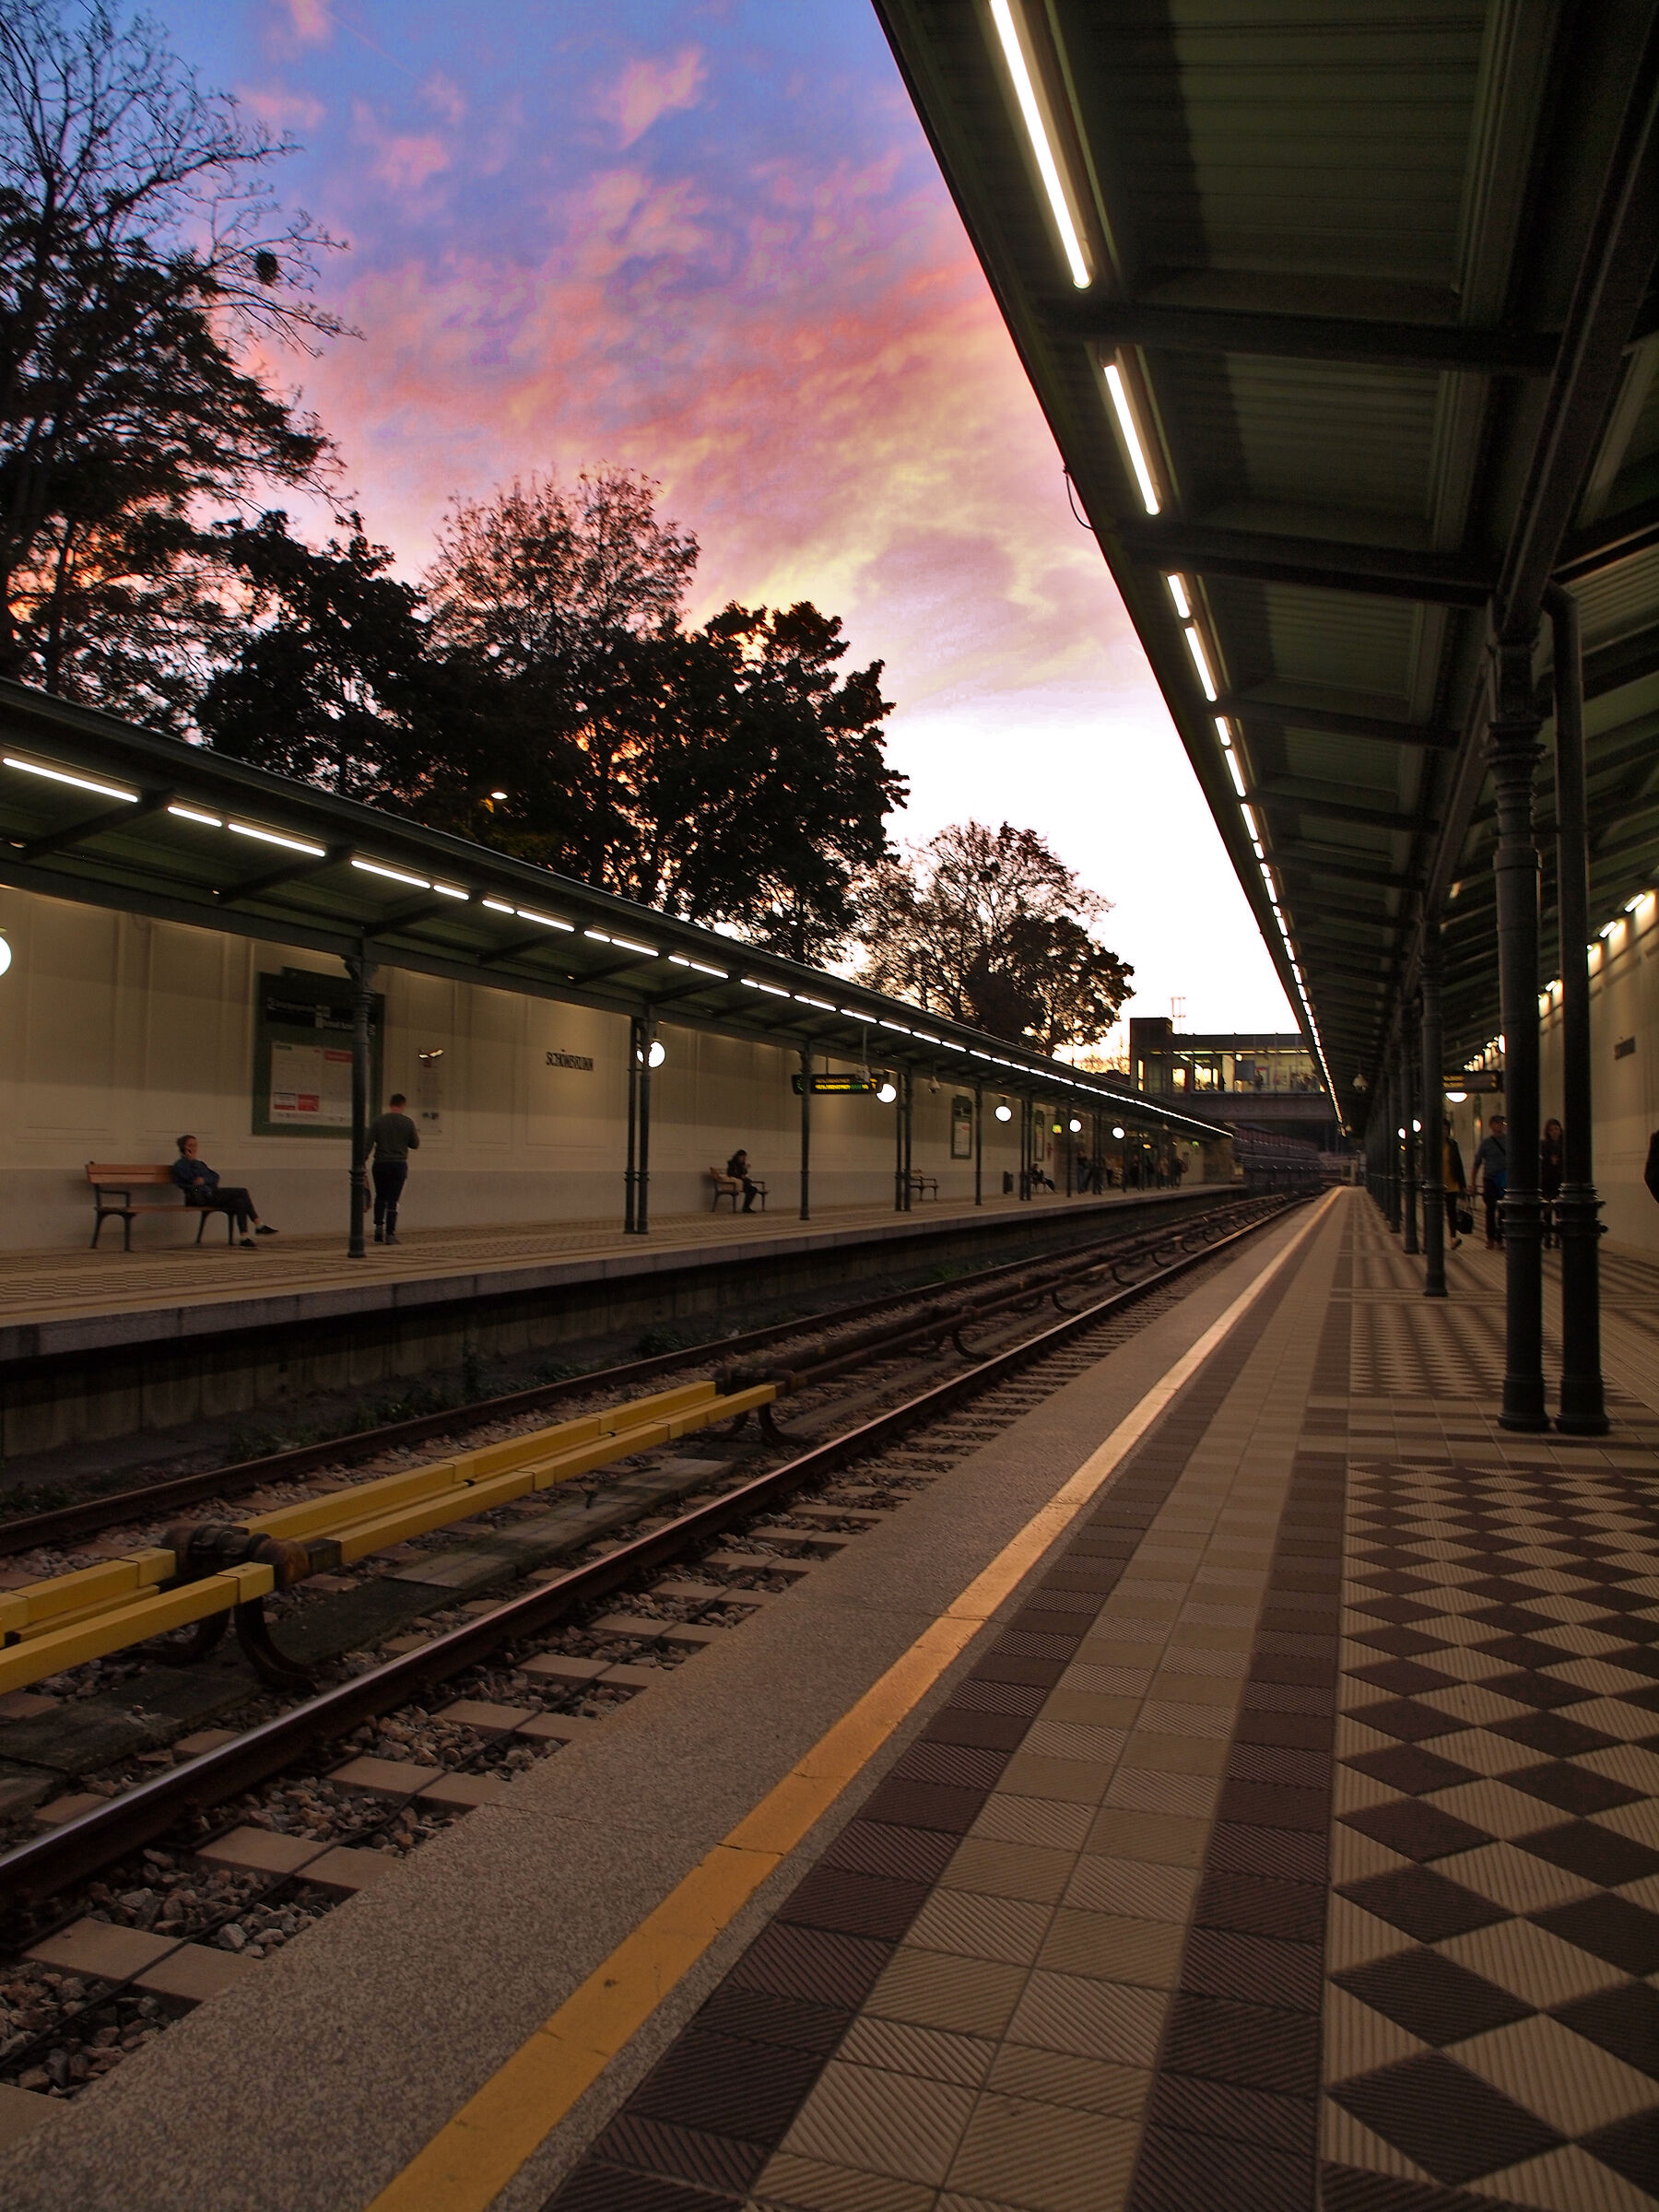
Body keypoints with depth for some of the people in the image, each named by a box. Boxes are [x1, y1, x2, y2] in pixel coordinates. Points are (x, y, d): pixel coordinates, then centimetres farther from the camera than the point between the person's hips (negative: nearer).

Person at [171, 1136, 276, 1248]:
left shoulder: (199, 1162, 28)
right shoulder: (180, 1165, 5)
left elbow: (215, 1177, 13)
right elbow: (194, 1178, -13)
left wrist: (205, 1180, -9)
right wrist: (193, 1161, -4)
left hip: (210, 1194, 8)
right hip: (201, 1197, -8)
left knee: (240, 1202, -17)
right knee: (242, 1192, -19)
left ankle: (244, 1238, -21)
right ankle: (259, 1226, -19)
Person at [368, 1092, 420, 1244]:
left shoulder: (378, 1120, -1)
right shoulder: (407, 1122, -3)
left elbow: (369, 1143, -4)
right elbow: (415, 1145, 3)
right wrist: (417, 1135, 23)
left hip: (380, 1164, 1)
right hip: (399, 1164, -1)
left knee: (380, 1197, 18)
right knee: (393, 1200, 2)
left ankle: (379, 1225, 3)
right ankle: (390, 1233, 0)